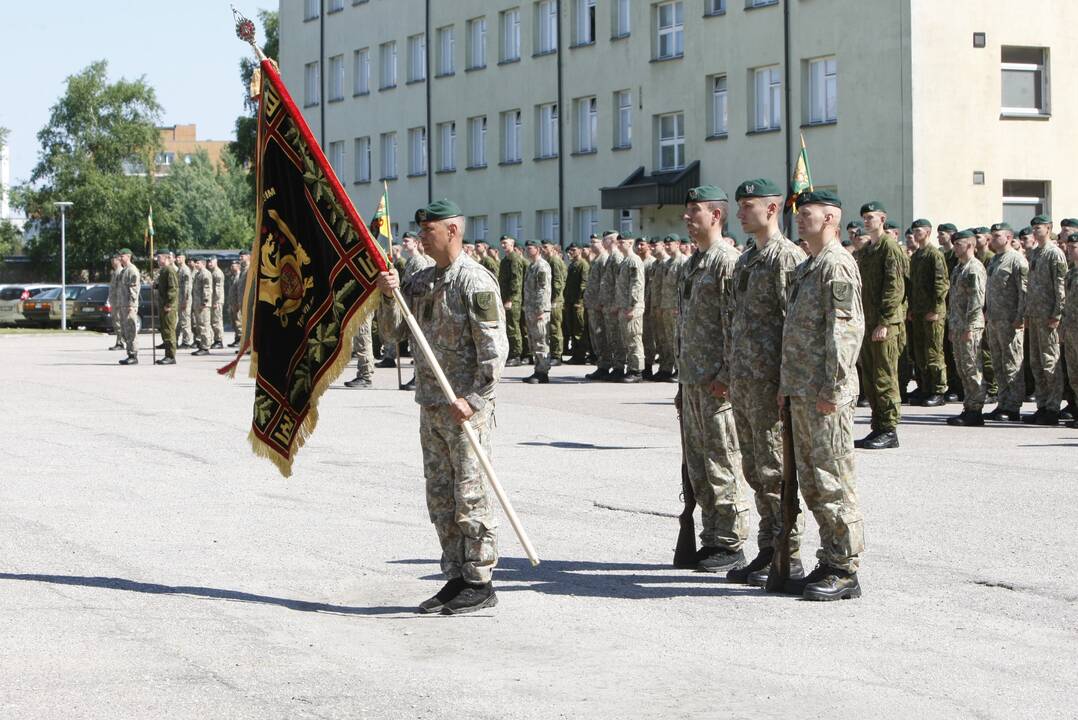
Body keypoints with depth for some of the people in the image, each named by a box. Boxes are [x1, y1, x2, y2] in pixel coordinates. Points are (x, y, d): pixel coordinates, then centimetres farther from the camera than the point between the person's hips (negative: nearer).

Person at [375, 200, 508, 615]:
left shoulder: (475, 282, -12)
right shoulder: (421, 281, 13)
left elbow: (494, 349, -16)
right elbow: (392, 331, 14)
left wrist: (474, 399, -21)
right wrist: (388, 296, -4)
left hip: (466, 407, -8)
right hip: (431, 405, 8)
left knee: (471, 495, -4)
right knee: (440, 498, 11)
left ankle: (480, 584, 2)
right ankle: (456, 578, 19)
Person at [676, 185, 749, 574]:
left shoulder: (728, 261, -11)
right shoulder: (693, 264, 18)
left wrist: (727, 375, -21)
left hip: (717, 383, -10)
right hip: (692, 381, 10)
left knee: (723, 464, -5)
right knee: (697, 466, 12)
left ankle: (731, 545, 1)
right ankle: (711, 540, 20)